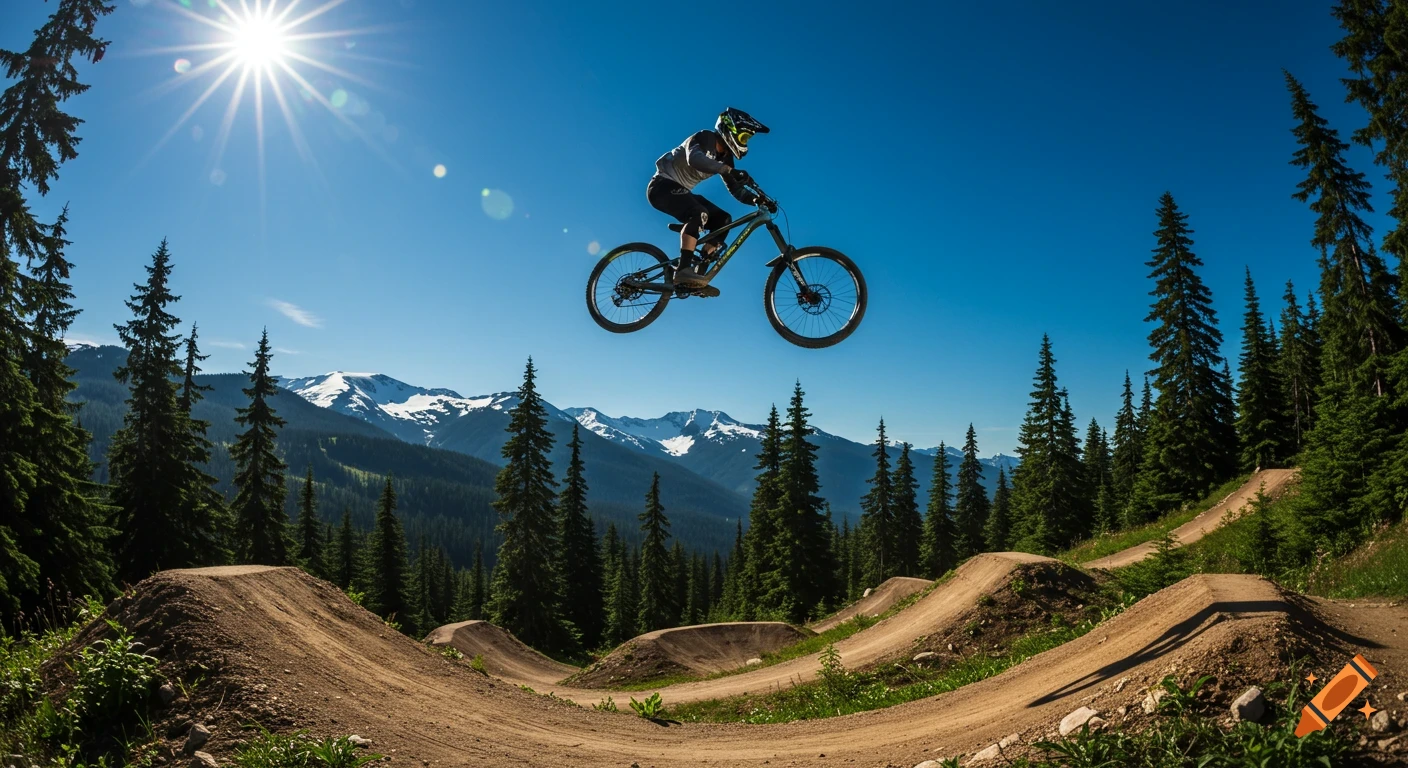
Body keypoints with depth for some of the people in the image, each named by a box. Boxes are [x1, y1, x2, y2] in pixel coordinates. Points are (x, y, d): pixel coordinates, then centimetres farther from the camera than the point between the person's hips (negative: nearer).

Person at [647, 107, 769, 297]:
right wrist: (730, 170, -49)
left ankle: (697, 273, -6)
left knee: (723, 220, -5)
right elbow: (694, 159, -39)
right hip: (662, 185, -9)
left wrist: (756, 199, -17)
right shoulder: (704, 138, -17)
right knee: (699, 214, -33)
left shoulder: (725, 158, 6)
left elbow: (735, 190, 4)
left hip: (680, 191, 9)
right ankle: (684, 270, -39)